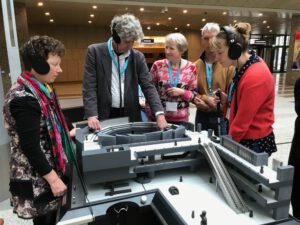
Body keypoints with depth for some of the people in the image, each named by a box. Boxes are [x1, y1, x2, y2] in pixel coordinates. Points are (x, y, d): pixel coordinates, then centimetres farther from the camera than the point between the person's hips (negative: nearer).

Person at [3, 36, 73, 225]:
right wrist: (53, 179, -20)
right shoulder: (23, 99, -24)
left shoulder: (42, 89, 3)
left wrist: (67, 134, 19)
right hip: (36, 178, -8)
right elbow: (30, 147, -24)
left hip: (50, 168, 8)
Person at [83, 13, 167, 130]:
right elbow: (89, 87, -8)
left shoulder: (138, 57, 3)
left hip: (130, 116, 3)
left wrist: (159, 113, -14)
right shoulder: (95, 51, -5)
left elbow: (148, 87, -1)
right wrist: (92, 115, -19)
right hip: (103, 115, -2)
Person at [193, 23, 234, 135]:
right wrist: (206, 99, -16)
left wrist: (216, 104, -19)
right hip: (202, 115, 3)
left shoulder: (229, 64, -8)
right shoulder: (195, 66, 2)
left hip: (222, 116, -3)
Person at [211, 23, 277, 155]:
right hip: (242, 138, 8)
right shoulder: (244, 67, 3)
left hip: (255, 143, -8)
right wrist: (227, 100, -4)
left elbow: (243, 120, -22)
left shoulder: (255, 77, -26)